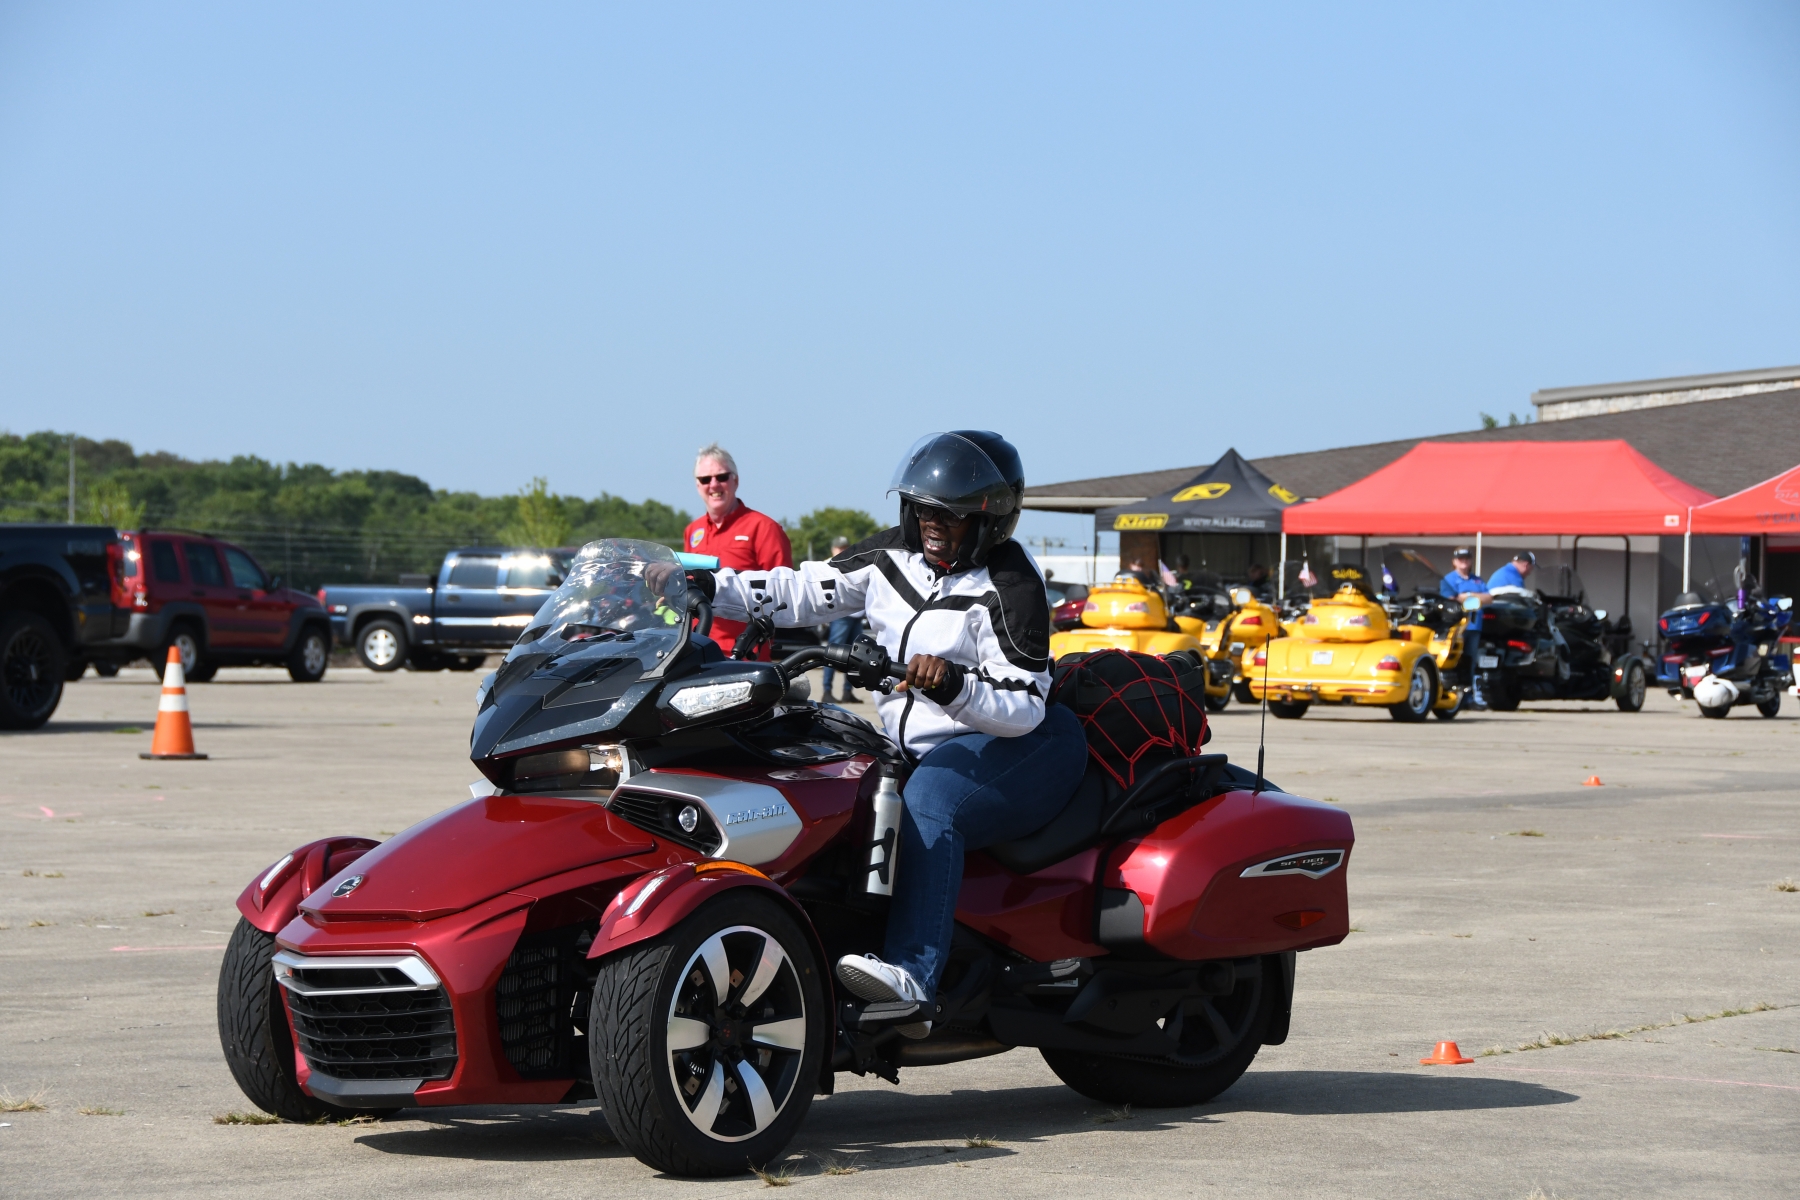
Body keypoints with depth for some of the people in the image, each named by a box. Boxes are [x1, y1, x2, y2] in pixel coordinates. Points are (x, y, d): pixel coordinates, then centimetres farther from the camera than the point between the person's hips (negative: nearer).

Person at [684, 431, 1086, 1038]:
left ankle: (912, 974, -52)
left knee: (928, 804, -37)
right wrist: (709, 586, -2)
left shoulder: (1009, 588, -13)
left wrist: (953, 685, -37)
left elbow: (1024, 707, -18)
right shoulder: (894, 554, 8)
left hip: (1009, 748, -8)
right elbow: (806, 590, 10)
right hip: (913, 747, 8)